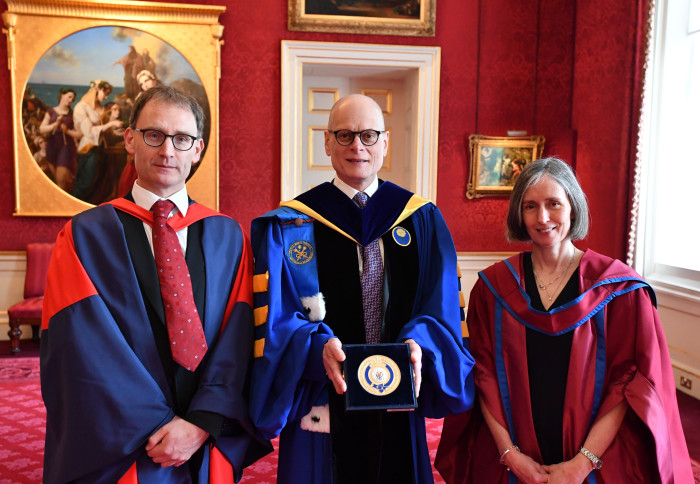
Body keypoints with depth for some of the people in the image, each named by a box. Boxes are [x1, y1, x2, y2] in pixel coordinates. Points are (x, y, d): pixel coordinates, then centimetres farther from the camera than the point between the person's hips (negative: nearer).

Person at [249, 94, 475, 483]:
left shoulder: (422, 219, 3)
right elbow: (276, 316, -8)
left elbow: (442, 303, -1)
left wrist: (418, 343, -20)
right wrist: (318, 346, -25)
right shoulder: (290, 225, -3)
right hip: (322, 403, -2)